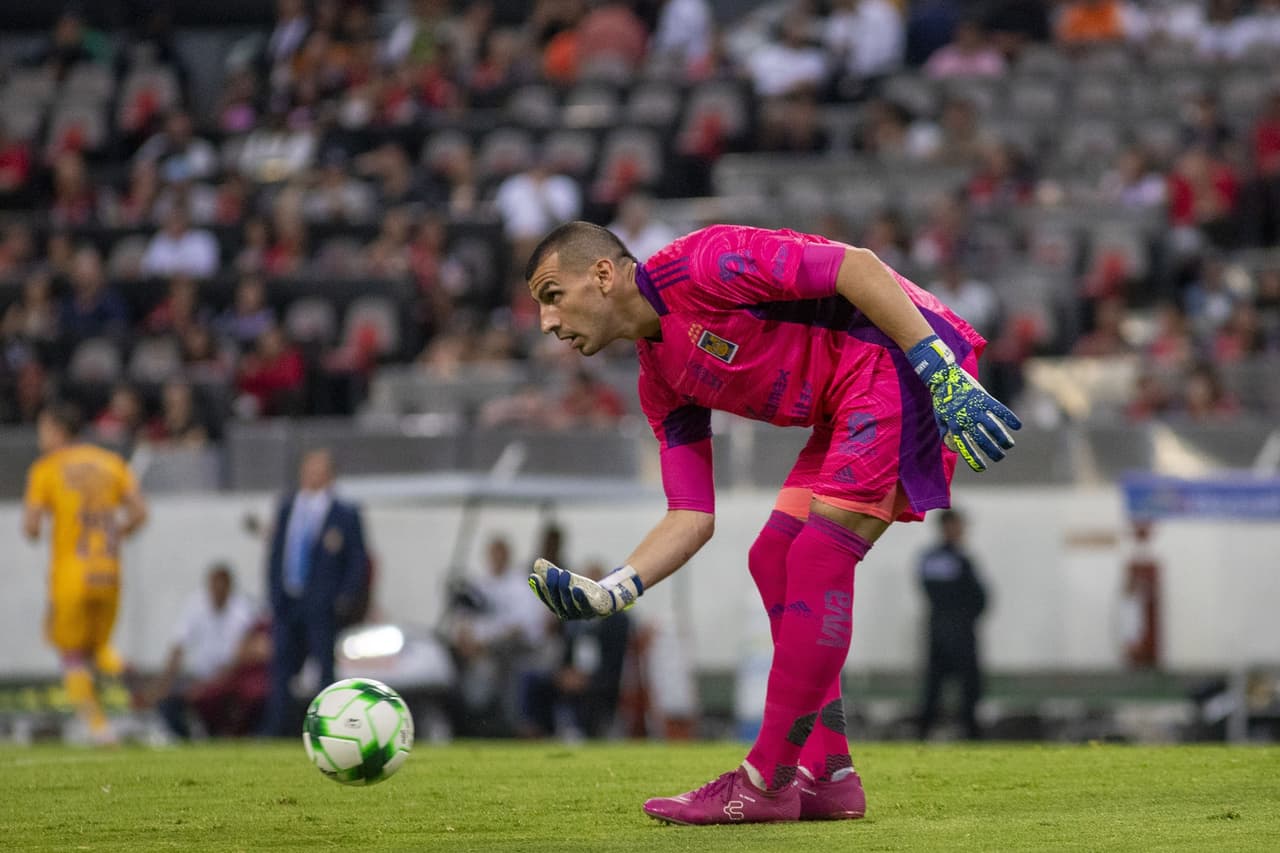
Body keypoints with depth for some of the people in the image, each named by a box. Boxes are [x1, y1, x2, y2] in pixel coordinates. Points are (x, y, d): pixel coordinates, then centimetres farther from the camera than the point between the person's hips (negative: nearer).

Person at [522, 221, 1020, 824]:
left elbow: (858, 267, -20)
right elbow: (692, 517, 12)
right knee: (773, 561, 6)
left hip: (899, 361, -10)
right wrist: (604, 593, -2)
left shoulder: (697, 263, -14)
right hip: (852, 410, 10)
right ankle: (825, 778, 7)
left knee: (817, 559, -14)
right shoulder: (661, 383, 13)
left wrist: (947, 378, -25)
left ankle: (766, 783, -11)